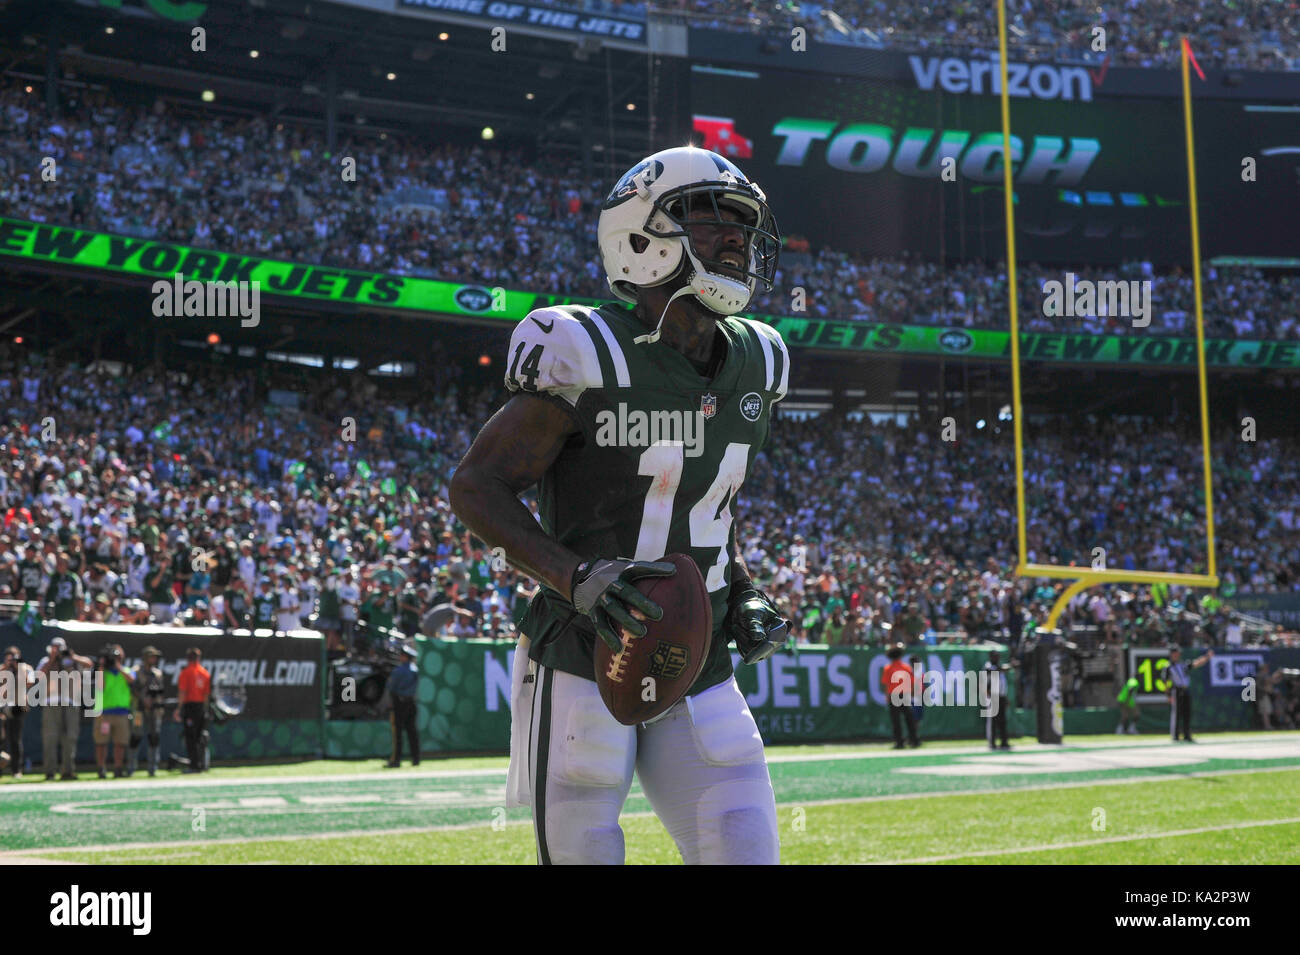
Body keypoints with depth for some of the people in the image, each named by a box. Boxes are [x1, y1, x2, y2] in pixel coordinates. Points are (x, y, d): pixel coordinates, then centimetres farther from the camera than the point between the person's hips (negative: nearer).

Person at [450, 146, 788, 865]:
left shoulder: (753, 365, 7)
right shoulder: (589, 358, -14)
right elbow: (475, 485, -11)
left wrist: (743, 595, 7)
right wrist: (577, 576, -24)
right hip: (583, 664, -6)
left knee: (744, 851, -1)